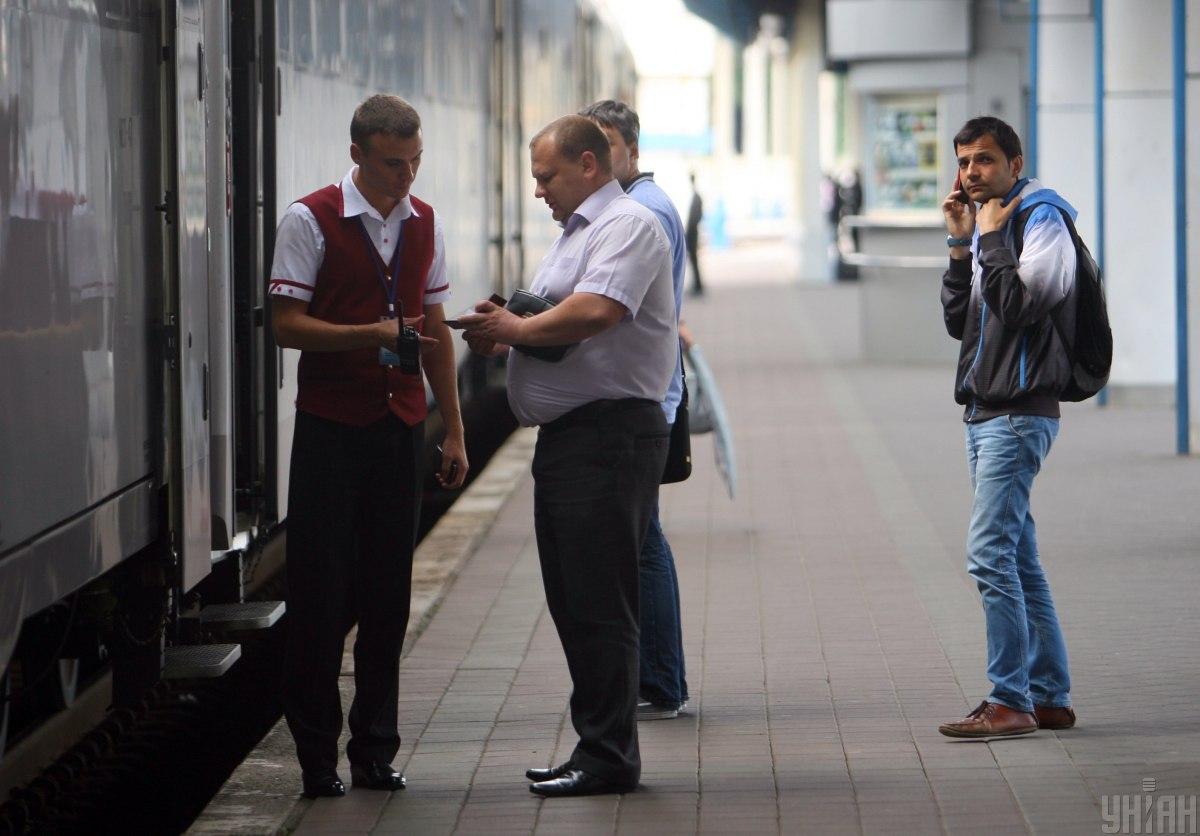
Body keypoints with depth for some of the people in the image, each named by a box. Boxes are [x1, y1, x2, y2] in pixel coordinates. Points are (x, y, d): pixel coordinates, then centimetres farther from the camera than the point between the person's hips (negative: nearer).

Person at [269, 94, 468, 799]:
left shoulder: (424, 223, 11)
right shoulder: (312, 220, -6)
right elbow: (287, 324, -9)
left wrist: (453, 430, 15)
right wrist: (370, 334, -22)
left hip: (400, 427, 4)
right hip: (331, 428, -4)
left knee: (389, 595, 6)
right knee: (323, 593, -2)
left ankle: (376, 752, 13)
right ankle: (317, 754, 6)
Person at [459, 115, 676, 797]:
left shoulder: (628, 225, -10)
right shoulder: (578, 231, 23)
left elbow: (596, 311, -25)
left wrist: (518, 328, -12)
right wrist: (505, 336, 7)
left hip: (610, 435, -10)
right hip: (567, 436, 10)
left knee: (598, 601, -9)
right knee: (573, 601, 11)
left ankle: (609, 757, -5)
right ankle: (598, 748, 17)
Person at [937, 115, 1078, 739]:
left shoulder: (1041, 220, -8)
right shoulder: (988, 225, 18)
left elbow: (1019, 304, -21)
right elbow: (959, 322, 12)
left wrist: (991, 238, -12)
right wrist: (962, 244, 4)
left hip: (1018, 412, -10)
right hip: (985, 411, 10)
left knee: (990, 554, -14)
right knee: (1018, 559, 10)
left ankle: (1010, 700, -13)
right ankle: (1050, 697, 14)